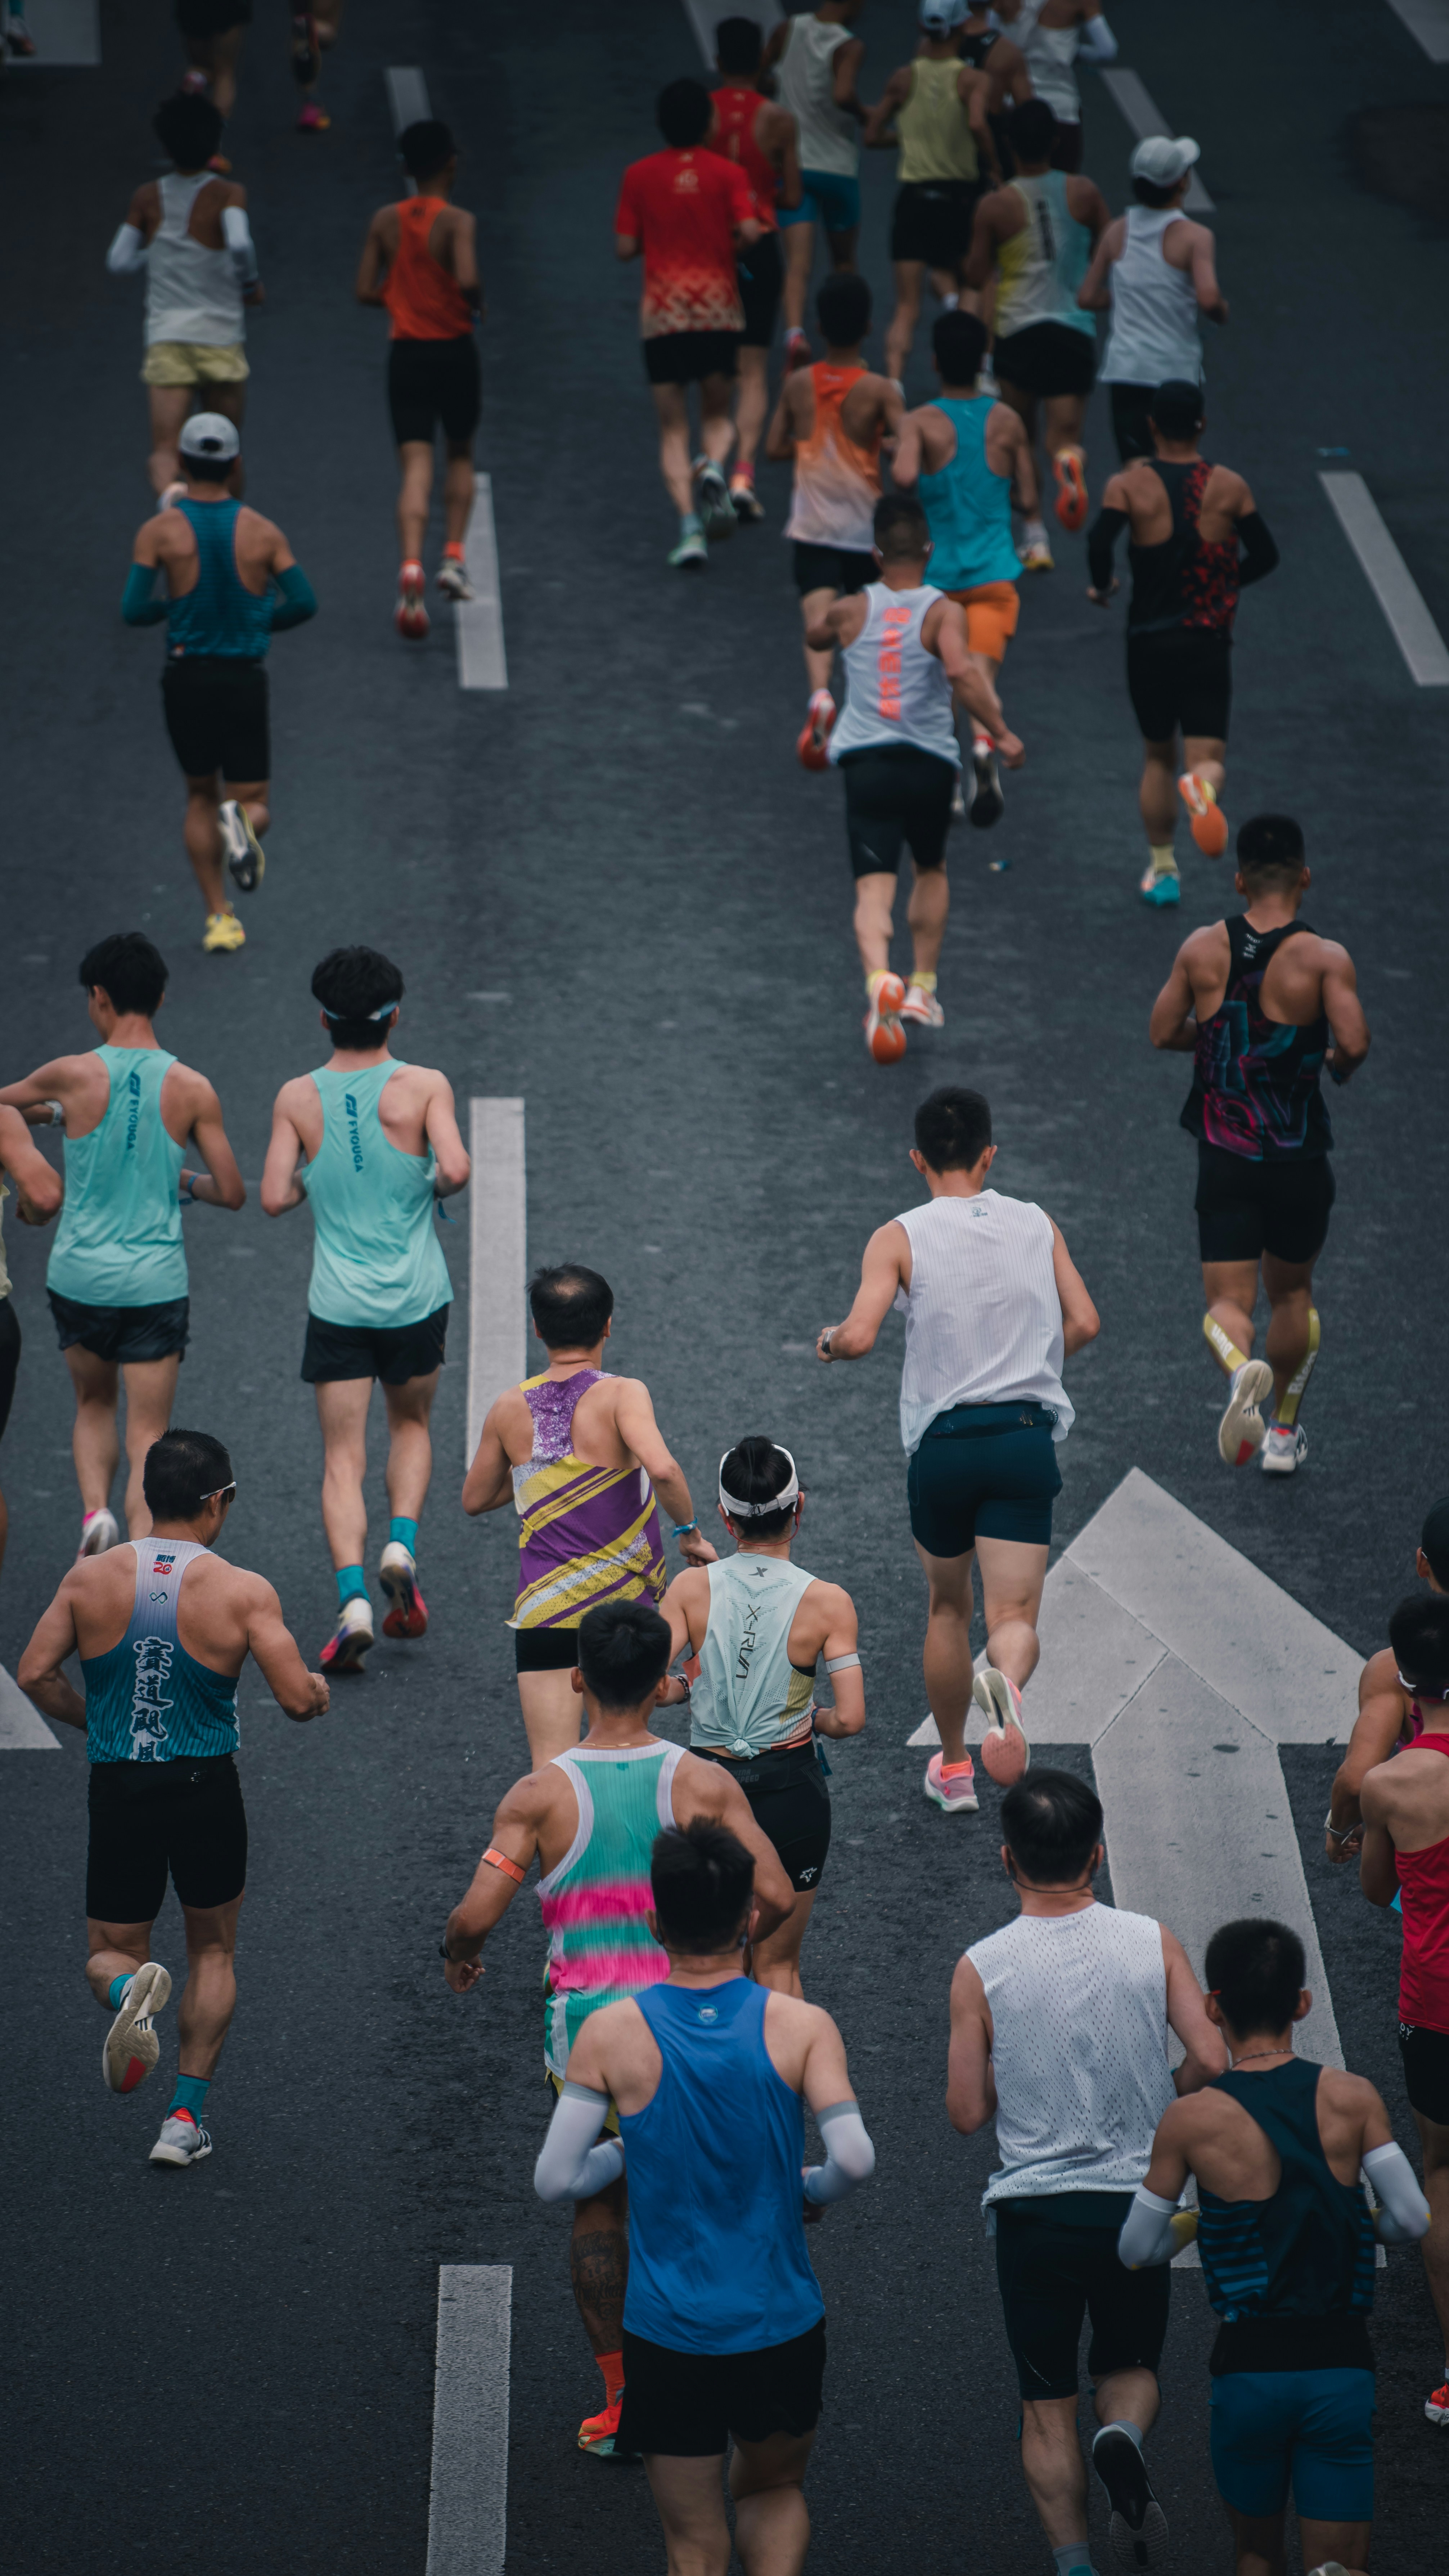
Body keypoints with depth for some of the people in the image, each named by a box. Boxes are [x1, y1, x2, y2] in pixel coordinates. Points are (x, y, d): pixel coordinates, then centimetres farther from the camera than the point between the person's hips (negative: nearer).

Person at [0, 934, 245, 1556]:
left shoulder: (72, 1077, -6)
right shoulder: (192, 1090, -4)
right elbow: (231, 1193, 0)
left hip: (79, 1277, 0)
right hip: (156, 1284, 0)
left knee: (94, 1405, 25)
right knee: (148, 1439, 3)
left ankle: (95, 1511, 1)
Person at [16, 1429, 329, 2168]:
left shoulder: (90, 1579, -4)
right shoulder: (244, 1592, -10)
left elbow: (34, 1676, -4)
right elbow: (299, 1702, -13)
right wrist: (319, 1688, 11)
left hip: (118, 1793, 1)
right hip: (206, 1790, -1)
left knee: (108, 1954, 15)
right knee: (212, 1952, 20)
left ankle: (129, 1989, -22)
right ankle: (186, 2117, 13)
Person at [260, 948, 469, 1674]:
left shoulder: (298, 1098, -3)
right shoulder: (423, 1087, -7)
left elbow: (274, 1198, -5)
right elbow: (456, 1168, -20)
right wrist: (433, 1186, 3)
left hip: (338, 1305, 0)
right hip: (416, 1297, 0)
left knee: (343, 1458, 2)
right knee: (411, 1423, 24)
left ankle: (354, 1599, -16)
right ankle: (401, 1545, 2)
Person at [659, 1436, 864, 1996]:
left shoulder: (692, 1588, -7)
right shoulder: (826, 1603, -11)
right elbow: (850, 1719, -14)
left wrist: (689, 1688, 8)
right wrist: (812, 1719, 8)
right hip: (791, 1792, -1)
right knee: (778, 1965, 14)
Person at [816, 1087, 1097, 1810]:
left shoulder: (900, 1238, -3)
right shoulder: (1036, 1225, 6)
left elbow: (859, 1337, -14)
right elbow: (1083, 1324, 4)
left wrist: (828, 1342, 9)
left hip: (942, 1444, 0)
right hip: (1025, 1435, 0)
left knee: (947, 1607, 21)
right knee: (1014, 1616, -2)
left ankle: (953, 1770, 30)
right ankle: (1005, 1680, -38)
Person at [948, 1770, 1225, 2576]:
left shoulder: (982, 1970, -9)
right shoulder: (1152, 1943, -6)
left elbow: (967, 2112, -6)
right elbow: (1211, 2061, -11)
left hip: (1035, 2211, -1)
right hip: (1137, 2200, 1)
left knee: (1048, 2406, 12)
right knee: (1133, 2366, 20)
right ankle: (1124, 2436, -12)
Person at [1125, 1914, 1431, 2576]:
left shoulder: (1191, 2118, -5)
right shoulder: (1351, 2098, -2)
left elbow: (1137, 2253, 2)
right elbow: (1412, 2220, -2)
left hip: (1249, 2366, 0)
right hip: (1341, 2363, 0)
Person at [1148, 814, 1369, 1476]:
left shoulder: (1202, 949, -4)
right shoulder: (1324, 958, -13)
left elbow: (1162, 1033, 3)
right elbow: (1354, 1043, -23)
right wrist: (1337, 1063, 0)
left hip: (1223, 1160, 1)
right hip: (1299, 1161, 0)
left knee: (1227, 1302, 1)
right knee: (1293, 1291, 22)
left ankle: (1240, 1369, -33)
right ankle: (1283, 1431, 30)